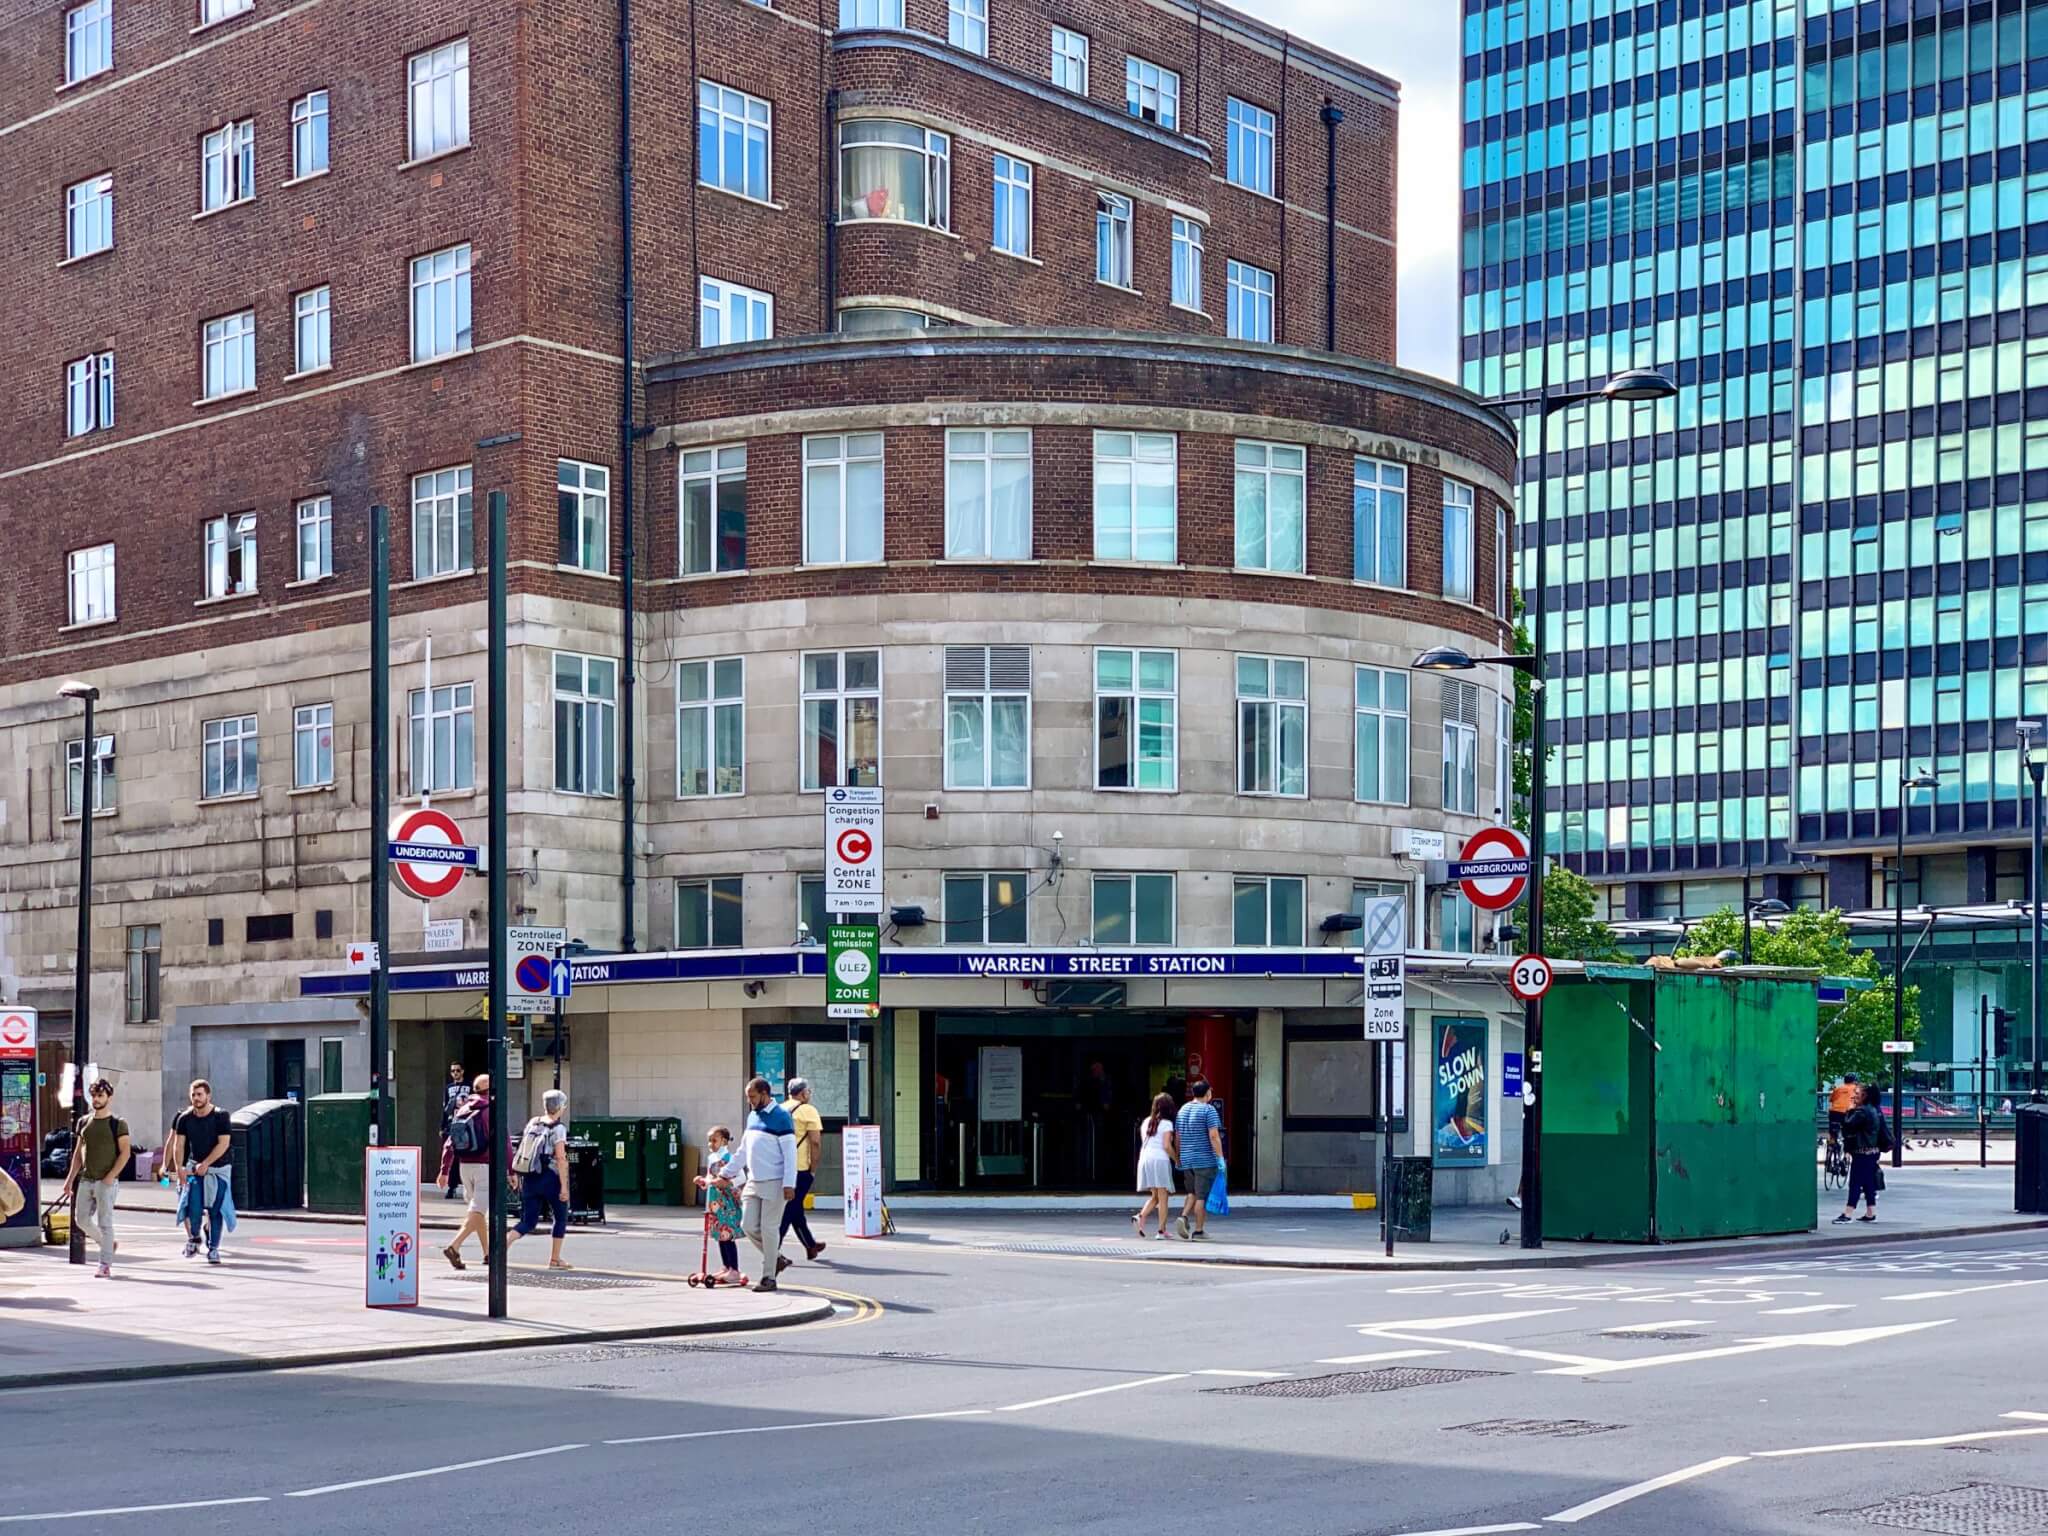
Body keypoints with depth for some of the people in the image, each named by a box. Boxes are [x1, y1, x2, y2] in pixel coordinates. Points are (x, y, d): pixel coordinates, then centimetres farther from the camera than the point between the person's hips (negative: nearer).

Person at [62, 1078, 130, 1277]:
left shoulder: (118, 1124, -5)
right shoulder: (84, 1122, 12)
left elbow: (125, 1153, -8)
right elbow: (78, 1153, 16)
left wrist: (111, 1176, -16)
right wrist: (70, 1178, 10)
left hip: (105, 1181, -6)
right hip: (85, 1179, 6)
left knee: (105, 1222, -6)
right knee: (81, 1217, 8)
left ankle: (105, 1266, -3)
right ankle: (107, 1244, 31)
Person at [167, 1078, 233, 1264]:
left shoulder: (220, 1116, -8)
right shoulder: (185, 1118, 0)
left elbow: (223, 1144, -12)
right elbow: (178, 1144, 1)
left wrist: (206, 1164, -16)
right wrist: (179, 1168, -12)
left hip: (218, 1168, -2)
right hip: (194, 1167, 2)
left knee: (215, 1211, -2)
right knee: (192, 1206, -10)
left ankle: (213, 1248, 8)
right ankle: (193, 1238, 17)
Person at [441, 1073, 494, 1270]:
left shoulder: (462, 1109, 10)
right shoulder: (492, 1110, -7)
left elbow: (450, 1141, 9)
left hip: (465, 1165, 6)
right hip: (485, 1166, -6)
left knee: (478, 1209, 18)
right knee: (478, 1211, -8)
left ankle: (487, 1252, 25)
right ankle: (454, 1247, -23)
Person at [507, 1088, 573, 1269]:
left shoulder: (532, 1123, 7)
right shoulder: (558, 1129, -11)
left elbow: (522, 1151, 10)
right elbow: (561, 1159, -15)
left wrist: (517, 1176, 18)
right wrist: (564, 1186, -14)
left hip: (529, 1179, 5)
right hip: (550, 1178, -5)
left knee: (528, 1221, 10)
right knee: (561, 1217, 13)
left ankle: (505, 1243, -15)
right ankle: (555, 1259, 15)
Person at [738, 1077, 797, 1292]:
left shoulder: (781, 1117, -11)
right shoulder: (752, 1116, 14)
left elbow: (790, 1152, -14)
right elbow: (743, 1150, 22)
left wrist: (789, 1184, -20)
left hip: (774, 1183, -8)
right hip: (753, 1182, 8)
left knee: (769, 1229, -4)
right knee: (748, 1226, 4)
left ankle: (769, 1277, 4)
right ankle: (776, 1259, 23)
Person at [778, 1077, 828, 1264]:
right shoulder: (808, 1110, -5)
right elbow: (815, 1142, -12)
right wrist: (813, 1169, -5)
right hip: (799, 1168, -7)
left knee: (795, 1207, 18)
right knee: (790, 1209, -5)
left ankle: (810, 1246, 32)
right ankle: (774, 1250, -12)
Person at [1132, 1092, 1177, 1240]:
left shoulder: (1146, 1122, 15)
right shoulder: (1166, 1123, -3)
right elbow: (1167, 1146, -11)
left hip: (1144, 1160, 6)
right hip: (1160, 1160, -6)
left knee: (1155, 1196, 15)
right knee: (1163, 1197, 0)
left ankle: (1141, 1216, -11)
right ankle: (1161, 1231, -3)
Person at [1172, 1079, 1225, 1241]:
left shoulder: (1183, 1110, 12)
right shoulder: (1208, 1110, -9)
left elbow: (1177, 1138, 15)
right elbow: (1214, 1136, -17)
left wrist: (1178, 1159, 23)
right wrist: (1220, 1158, -15)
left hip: (1187, 1160, 6)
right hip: (1205, 1160, -6)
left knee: (1193, 1193, 19)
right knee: (1202, 1196, 0)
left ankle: (1183, 1217, -3)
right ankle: (1198, 1230, 2)